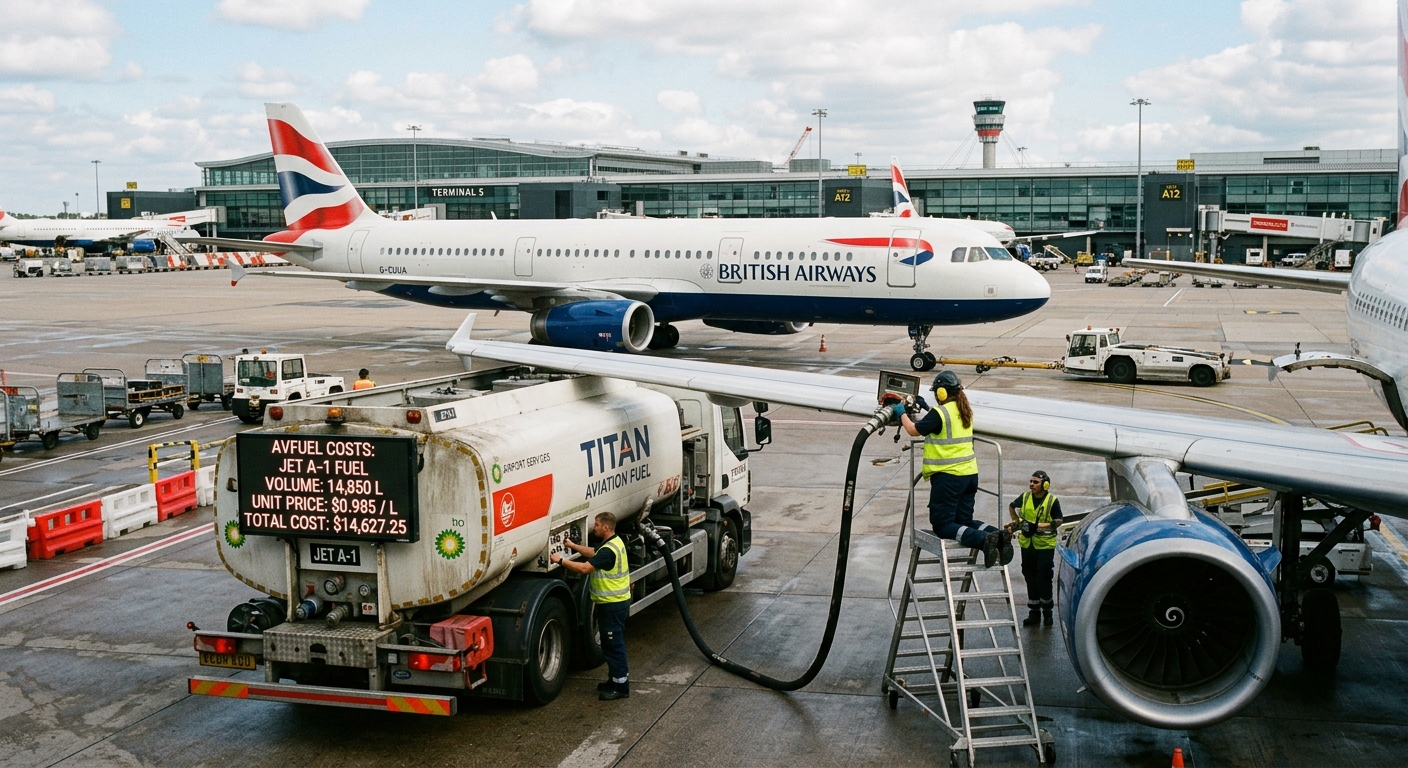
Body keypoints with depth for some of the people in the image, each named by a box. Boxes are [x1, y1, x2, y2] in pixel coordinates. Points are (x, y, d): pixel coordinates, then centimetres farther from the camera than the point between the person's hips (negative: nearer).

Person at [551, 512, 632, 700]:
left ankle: (620, 686, 3)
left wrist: (560, 561, -19)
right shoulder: (615, 542, 9)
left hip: (612, 604, -11)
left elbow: (584, 568, -28)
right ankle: (617, 679, 29)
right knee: (612, 643, 19)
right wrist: (573, 546, 18)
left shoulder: (608, 550, -24)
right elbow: (593, 553, 25)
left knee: (613, 644, -4)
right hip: (616, 601, 11)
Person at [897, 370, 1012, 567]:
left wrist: (902, 413, 9)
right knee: (964, 521, 18)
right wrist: (925, 407, 32)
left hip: (948, 476, -8)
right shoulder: (965, 411, 11)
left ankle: (984, 539, -27)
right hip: (970, 474, 8)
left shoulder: (940, 413, -14)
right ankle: (998, 535, -10)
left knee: (942, 525, -2)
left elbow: (914, 430, -8)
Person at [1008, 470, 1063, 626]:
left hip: (1045, 545, -4)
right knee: (1030, 578, 11)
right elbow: (1011, 506, 19)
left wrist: (1037, 526, -21)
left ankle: (1047, 611, 12)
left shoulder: (1052, 501, -10)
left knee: (1043, 579, -6)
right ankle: (1034, 612, 21)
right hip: (1027, 544, 4)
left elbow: (1058, 521, -12)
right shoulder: (1025, 497, 1)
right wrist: (1017, 521, 7)